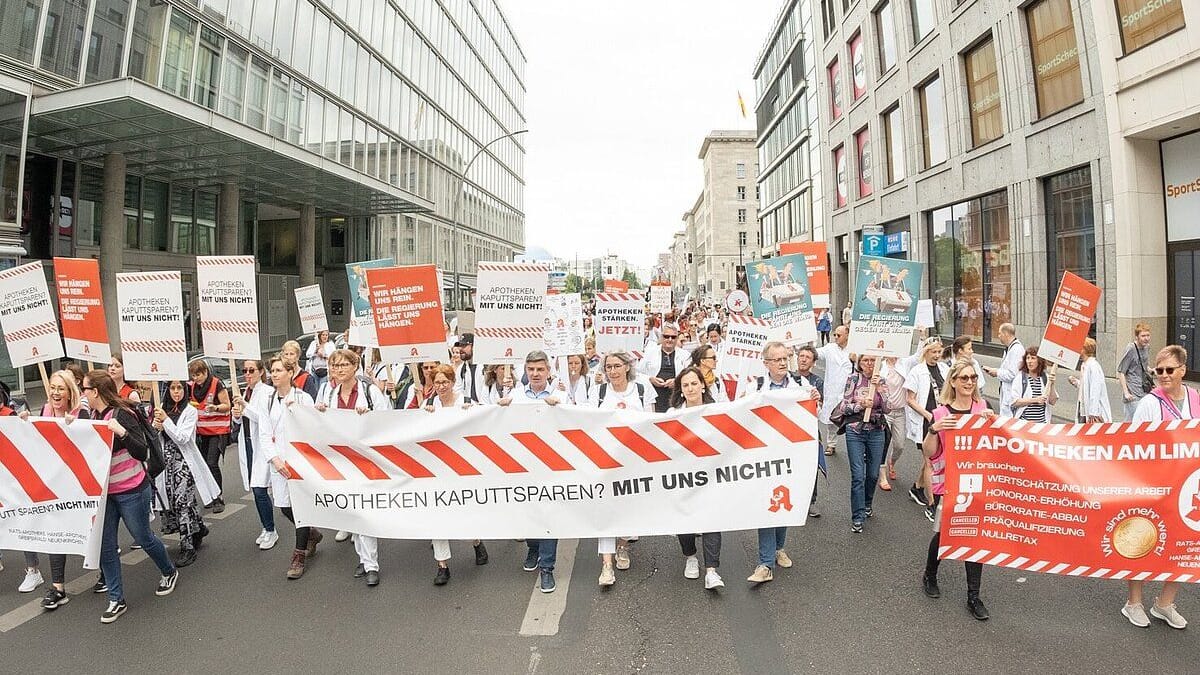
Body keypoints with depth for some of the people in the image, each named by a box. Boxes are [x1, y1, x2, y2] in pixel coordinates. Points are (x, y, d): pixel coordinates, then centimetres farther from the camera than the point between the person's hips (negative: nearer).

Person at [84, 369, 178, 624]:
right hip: (102, 492, 6)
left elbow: (142, 452, -21)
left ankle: (169, 572, 34)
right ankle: (116, 600, 18)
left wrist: (122, 432, -34)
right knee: (105, 546, 5)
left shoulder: (122, 414, -18)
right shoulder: (93, 416, 4)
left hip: (131, 490, -6)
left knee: (143, 537, 9)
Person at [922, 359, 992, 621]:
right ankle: (929, 576, 35)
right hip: (948, 481, -3)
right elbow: (929, 453, -7)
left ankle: (973, 596, 19)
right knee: (943, 532, 9)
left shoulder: (982, 408, 2)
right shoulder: (941, 413, -7)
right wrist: (934, 429, -24)